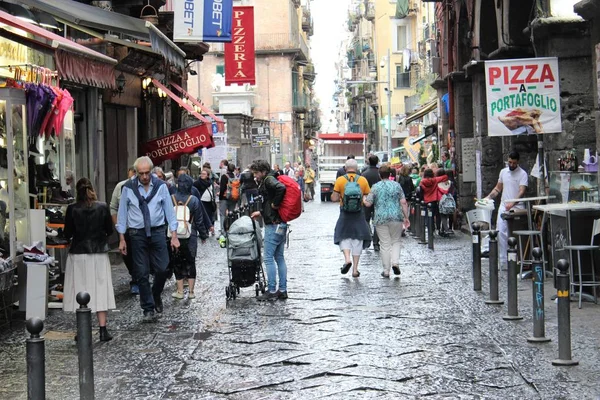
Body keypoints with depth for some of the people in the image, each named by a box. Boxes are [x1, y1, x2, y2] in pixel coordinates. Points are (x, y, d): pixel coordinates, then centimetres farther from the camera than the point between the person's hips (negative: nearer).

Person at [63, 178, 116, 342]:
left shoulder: (72, 209, -8)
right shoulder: (103, 207, -4)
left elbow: (67, 234, -3)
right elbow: (109, 230, 3)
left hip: (79, 254, -1)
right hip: (99, 253, 1)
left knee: (81, 291, 5)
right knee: (100, 289, 7)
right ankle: (103, 330, 4)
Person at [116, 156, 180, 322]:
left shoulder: (160, 186, -1)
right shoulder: (128, 188, -2)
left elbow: (169, 210, 3)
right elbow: (122, 213, 3)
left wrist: (174, 235, -1)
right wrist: (122, 239, 2)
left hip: (157, 231, 1)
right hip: (137, 234, 0)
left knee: (162, 269, -2)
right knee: (141, 274, 2)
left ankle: (156, 296, 27)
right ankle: (148, 308, 12)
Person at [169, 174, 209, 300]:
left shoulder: (171, 199, -8)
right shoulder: (194, 200, -9)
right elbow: (199, 220, -3)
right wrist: (203, 235, 8)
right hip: (191, 236, 0)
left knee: (177, 263, 9)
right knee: (190, 263, 9)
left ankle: (179, 291, 10)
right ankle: (191, 291, 11)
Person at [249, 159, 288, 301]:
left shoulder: (268, 180, -11)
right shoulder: (267, 181, 17)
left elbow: (281, 188, -32)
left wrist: (275, 204, -21)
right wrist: (261, 212, 26)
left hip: (273, 225, -10)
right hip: (281, 224, 10)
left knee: (269, 258, -5)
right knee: (280, 258, 12)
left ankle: (271, 291, -3)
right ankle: (282, 290, 16)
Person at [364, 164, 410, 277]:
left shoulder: (375, 187, -1)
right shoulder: (397, 185, 3)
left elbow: (368, 203, -3)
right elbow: (403, 202, -1)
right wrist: (406, 217, 6)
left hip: (381, 219, -1)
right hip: (396, 217, 1)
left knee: (385, 245, 4)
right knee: (396, 241, 16)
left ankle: (386, 271, 7)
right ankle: (395, 262, -6)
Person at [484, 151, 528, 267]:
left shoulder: (522, 174, -5)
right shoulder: (503, 172, 13)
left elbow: (522, 191, -16)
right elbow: (498, 188, 23)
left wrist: (512, 203, -30)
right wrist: (489, 197, 7)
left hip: (517, 207, -4)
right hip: (503, 206, 4)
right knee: (501, 232, -6)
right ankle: (503, 259, -3)